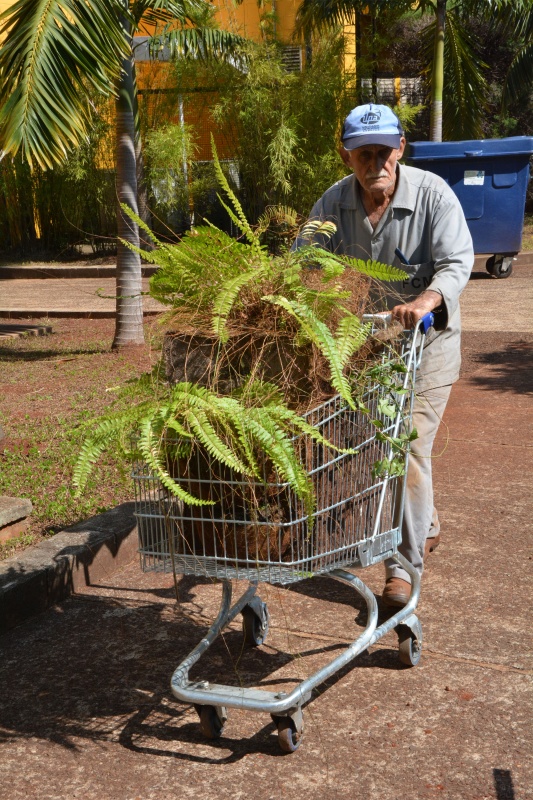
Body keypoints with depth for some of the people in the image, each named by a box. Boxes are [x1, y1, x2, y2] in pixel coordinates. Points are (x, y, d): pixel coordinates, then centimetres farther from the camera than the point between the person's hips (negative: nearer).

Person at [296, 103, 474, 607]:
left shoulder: (432, 195, -18)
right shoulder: (334, 203, -7)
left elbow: (457, 263, -26)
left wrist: (425, 300, -46)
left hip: (425, 339, -5)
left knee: (409, 448, -12)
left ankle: (404, 566, -1)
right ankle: (425, 526, 42)